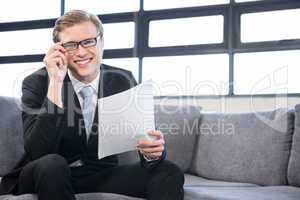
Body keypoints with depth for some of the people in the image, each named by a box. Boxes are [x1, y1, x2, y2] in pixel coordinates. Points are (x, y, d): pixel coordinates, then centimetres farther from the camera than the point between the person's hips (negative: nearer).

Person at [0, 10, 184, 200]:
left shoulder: (123, 80, -4)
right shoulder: (37, 83, -13)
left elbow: (144, 135, -5)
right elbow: (37, 153, -24)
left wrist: (153, 151, -31)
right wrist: (55, 83, -30)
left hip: (102, 173, 1)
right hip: (51, 175, -1)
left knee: (169, 173, -20)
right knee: (51, 164, -35)